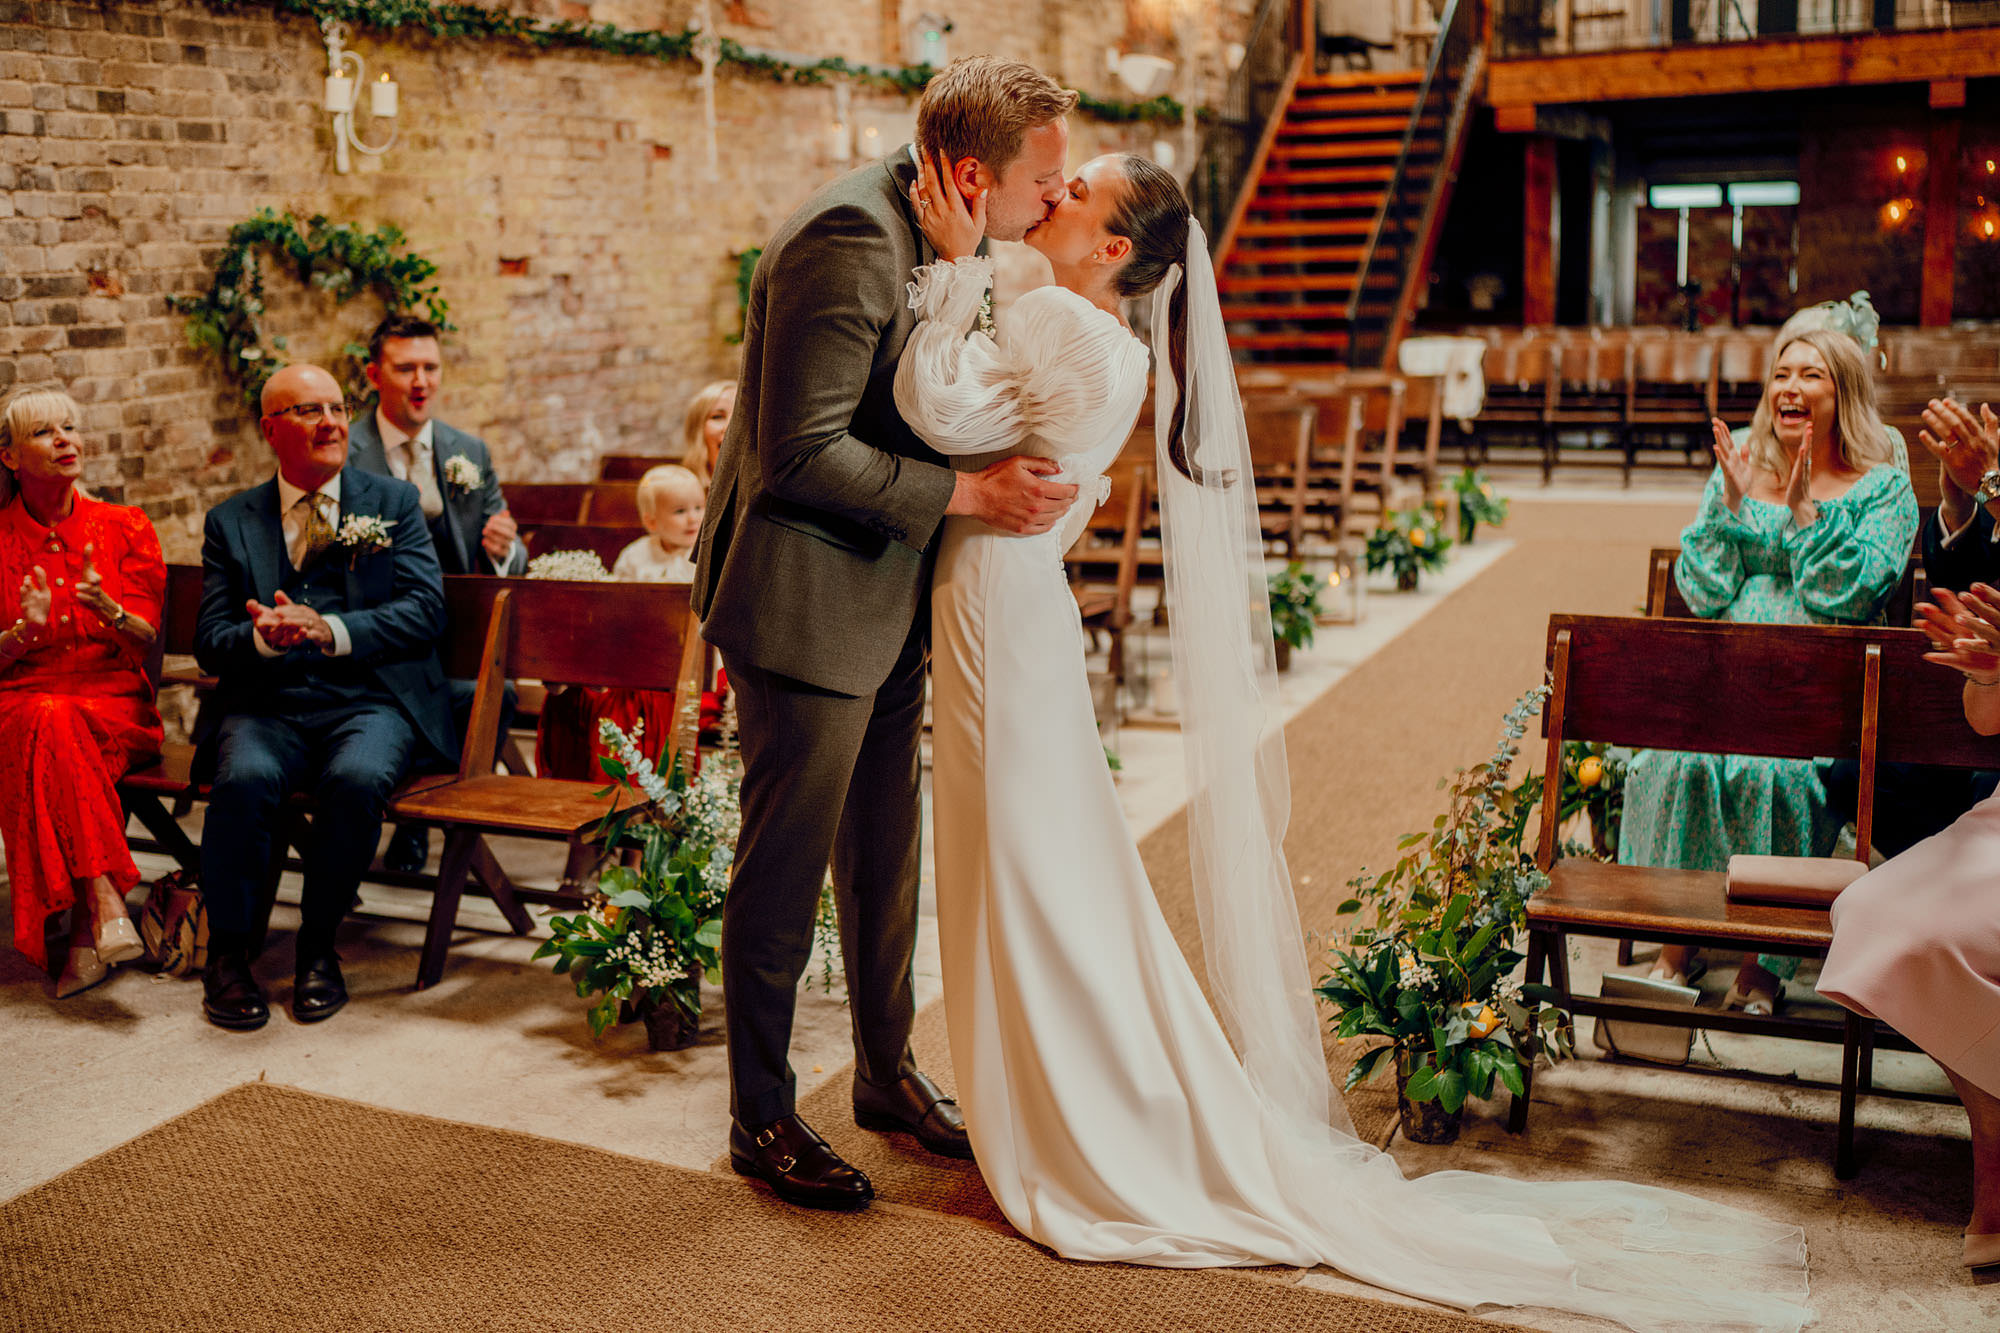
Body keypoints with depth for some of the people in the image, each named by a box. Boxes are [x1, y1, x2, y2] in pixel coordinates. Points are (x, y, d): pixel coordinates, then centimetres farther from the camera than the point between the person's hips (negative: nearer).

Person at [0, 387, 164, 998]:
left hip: (115, 703, 0)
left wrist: (108, 610, -19)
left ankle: (84, 926, -36)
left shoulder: (125, 529, 9)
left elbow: (145, 639, 2)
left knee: (54, 723, -34)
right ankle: (106, 908, -43)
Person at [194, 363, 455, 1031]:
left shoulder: (393, 502, 11)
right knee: (244, 778, -31)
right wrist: (263, 637, -16)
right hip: (267, 707, 1)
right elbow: (210, 642, 8)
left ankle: (318, 945, -11)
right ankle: (228, 952, -12)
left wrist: (328, 630, -16)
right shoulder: (230, 522, 15)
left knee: (355, 778, -33)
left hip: (370, 701, -1)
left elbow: (425, 611, -2)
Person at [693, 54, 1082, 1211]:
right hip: (806, 602, -9)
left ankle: (888, 1073, 34)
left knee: (886, 855, 17)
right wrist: (965, 494, -23)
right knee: (786, 869, 3)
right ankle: (762, 1118, 19)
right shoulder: (850, 243, -23)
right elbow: (799, 454, -25)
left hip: (887, 598, 9)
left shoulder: (934, 236, 7)